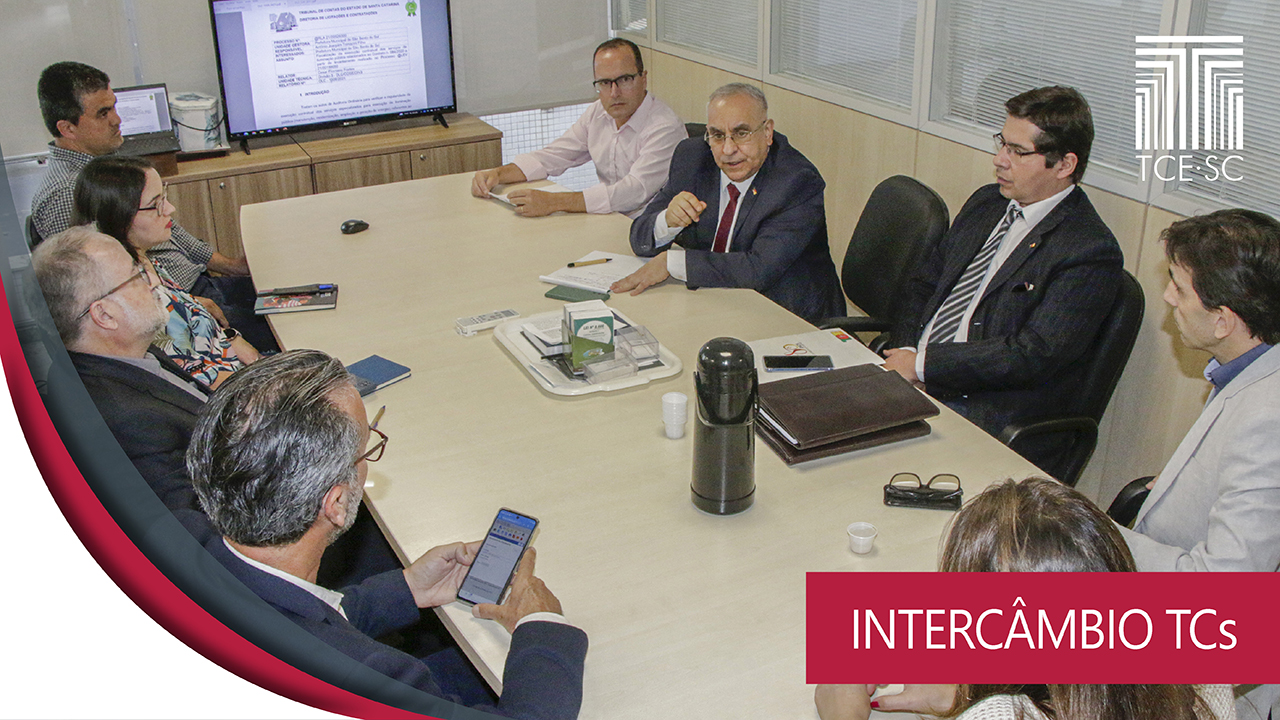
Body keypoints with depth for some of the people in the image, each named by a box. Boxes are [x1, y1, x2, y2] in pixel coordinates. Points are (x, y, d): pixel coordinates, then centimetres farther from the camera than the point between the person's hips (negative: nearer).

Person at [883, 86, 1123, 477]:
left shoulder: (1092, 253, -11)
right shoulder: (986, 203, 14)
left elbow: (1034, 354, -18)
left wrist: (922, 364, -17)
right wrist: (904, 352, -3)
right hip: (909, 374, 7)